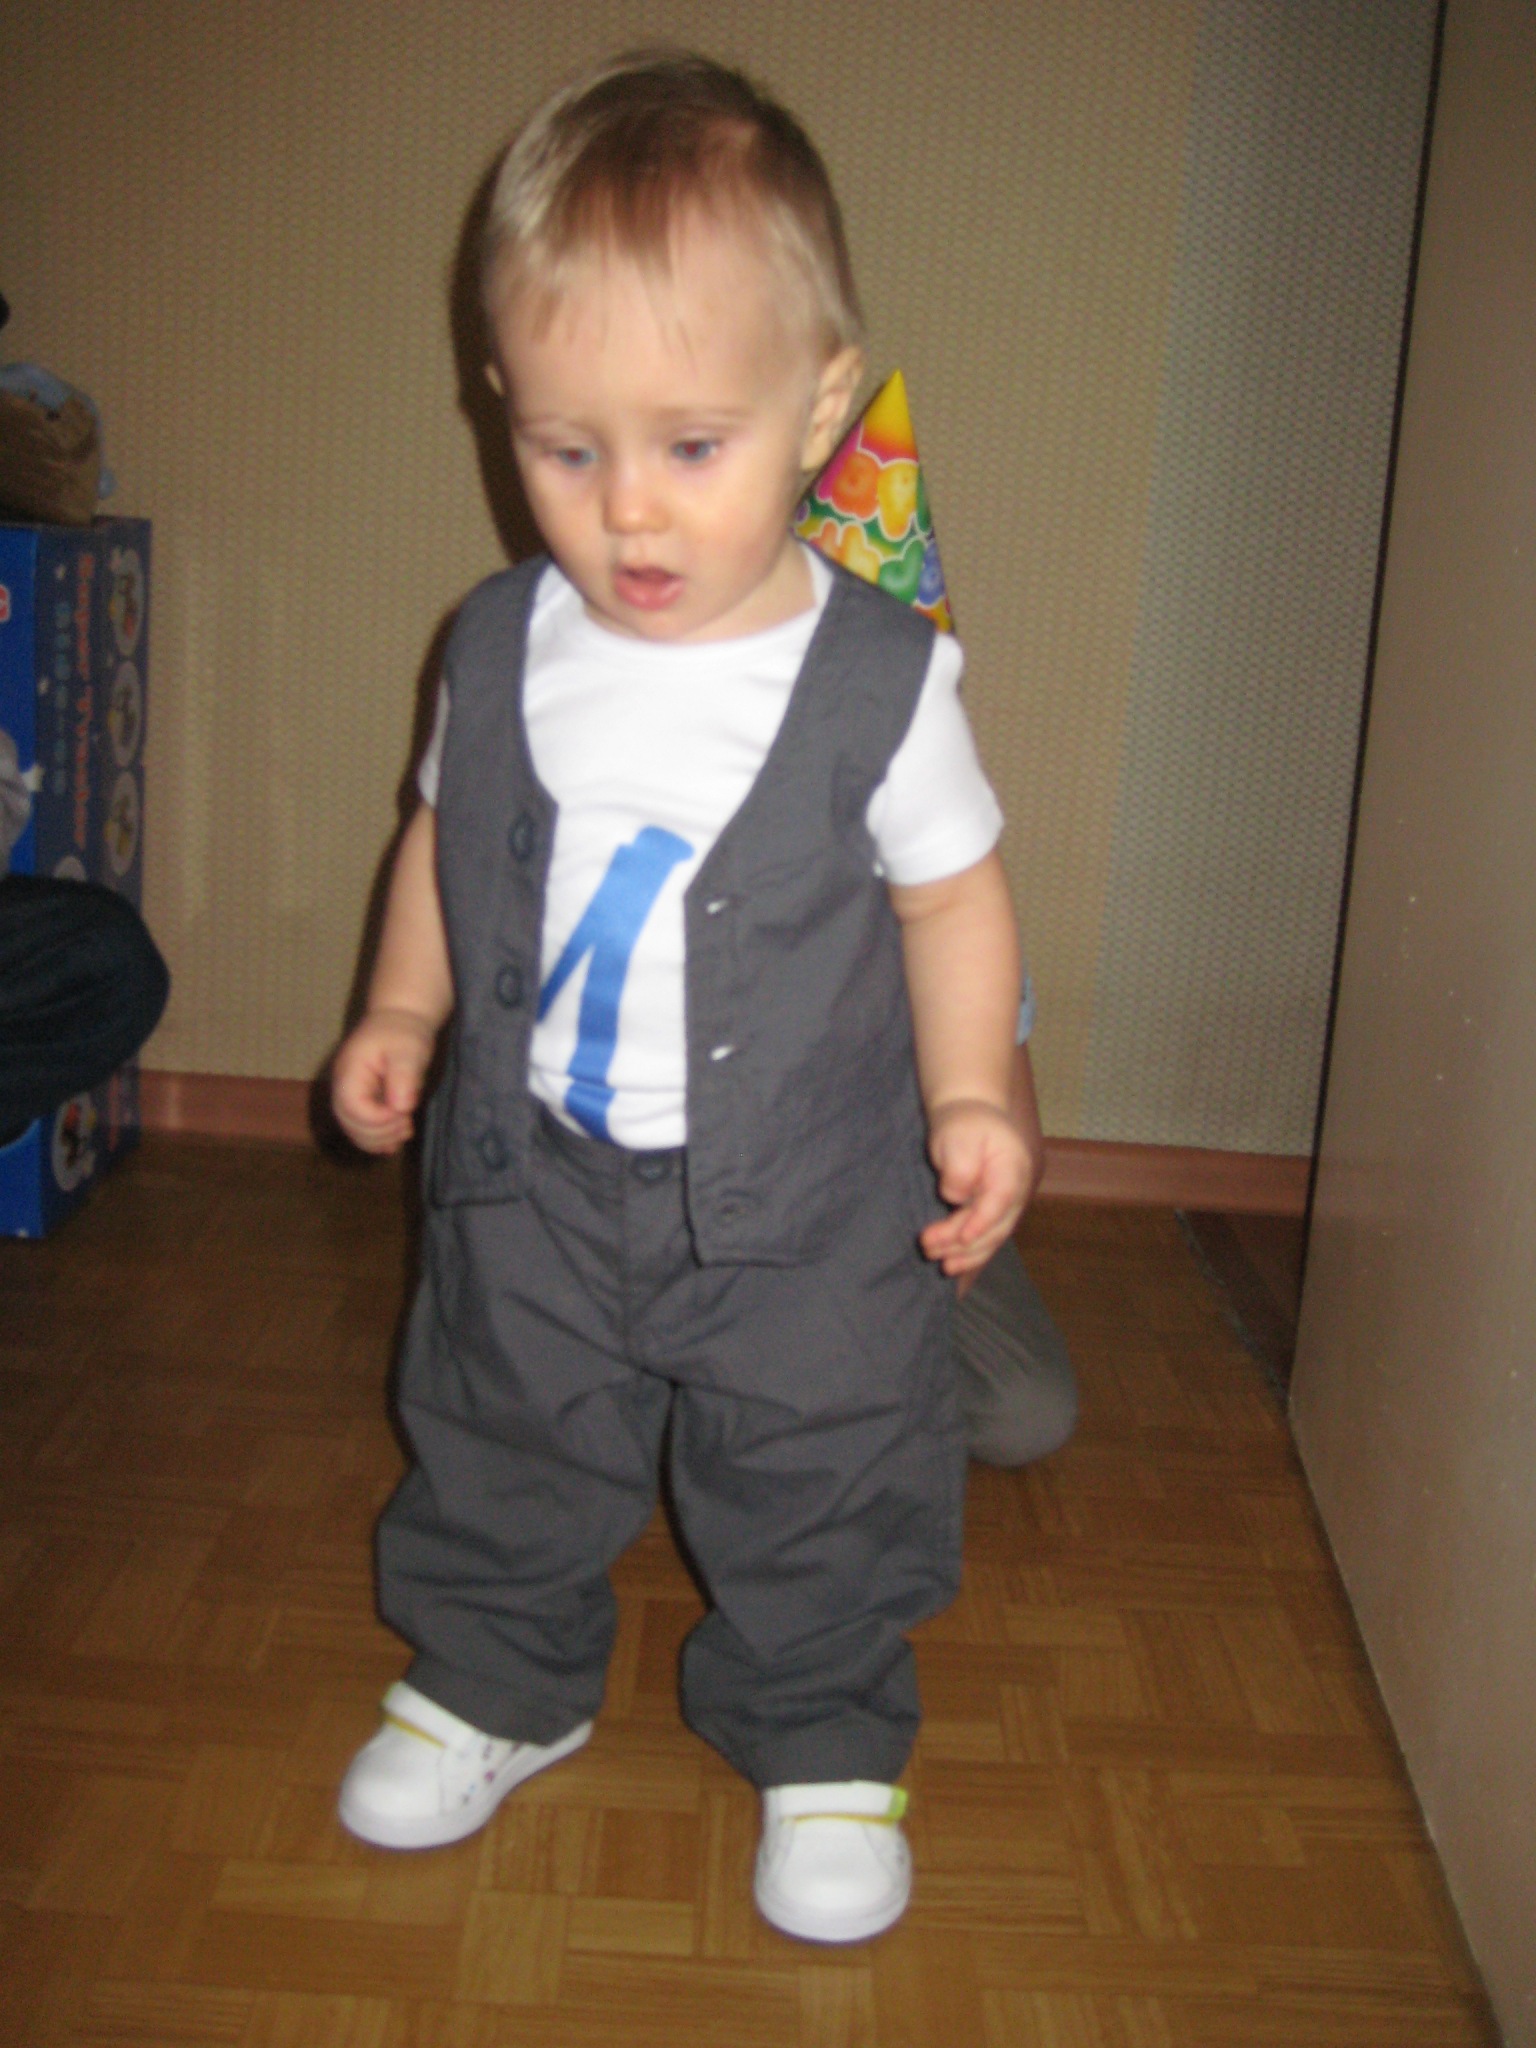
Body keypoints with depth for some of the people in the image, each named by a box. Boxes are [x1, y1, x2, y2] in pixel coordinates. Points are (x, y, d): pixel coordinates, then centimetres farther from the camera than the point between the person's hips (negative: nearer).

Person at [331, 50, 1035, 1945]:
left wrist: (970, 1095, -13)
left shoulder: (882, 677, -16)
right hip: (531, 1172, 3)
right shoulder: (500, 646, -6)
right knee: (500, 1448, 20)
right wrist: (402, 1012, 2)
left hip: (803, 1202, -3)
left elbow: (952, 886, -4)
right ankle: (494, 1683, 47)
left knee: (818, 1494, 13)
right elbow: (446, 831, 10)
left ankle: (826, 1747, 39)